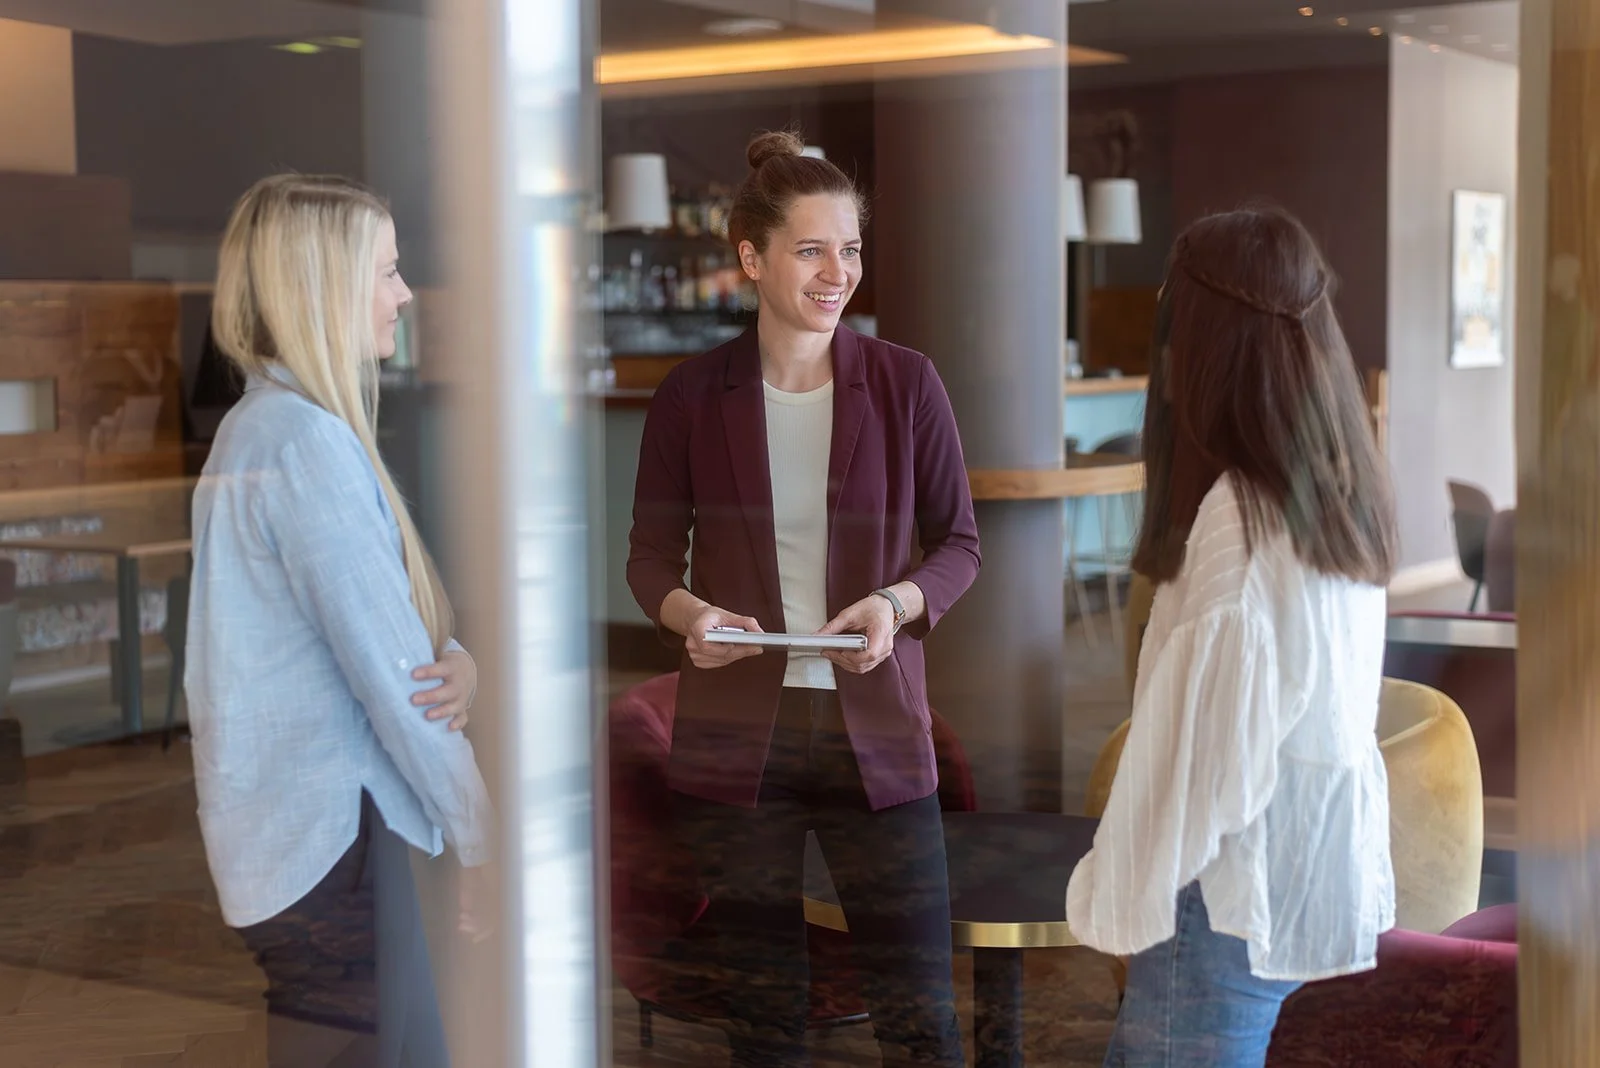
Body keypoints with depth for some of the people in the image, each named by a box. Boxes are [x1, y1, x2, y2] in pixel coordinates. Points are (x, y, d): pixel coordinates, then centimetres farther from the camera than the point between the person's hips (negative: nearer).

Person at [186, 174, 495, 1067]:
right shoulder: (307, 441, -18)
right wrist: (481, 835, -12)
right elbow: (386, 668, -19)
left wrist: (457, 661, -10)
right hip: (327, 825, -10)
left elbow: (395, 618, 11)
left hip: (311, 809, 10)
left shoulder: (269, 425, 13)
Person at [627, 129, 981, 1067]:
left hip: (876, 728, 0)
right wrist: (688, 614, -17)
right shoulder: (692, 394, -1)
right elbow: (651, 556, 5)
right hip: (736, 733, 1)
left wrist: (899, 601, -16)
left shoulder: (906, 382, -2)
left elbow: (960, 542, 4)